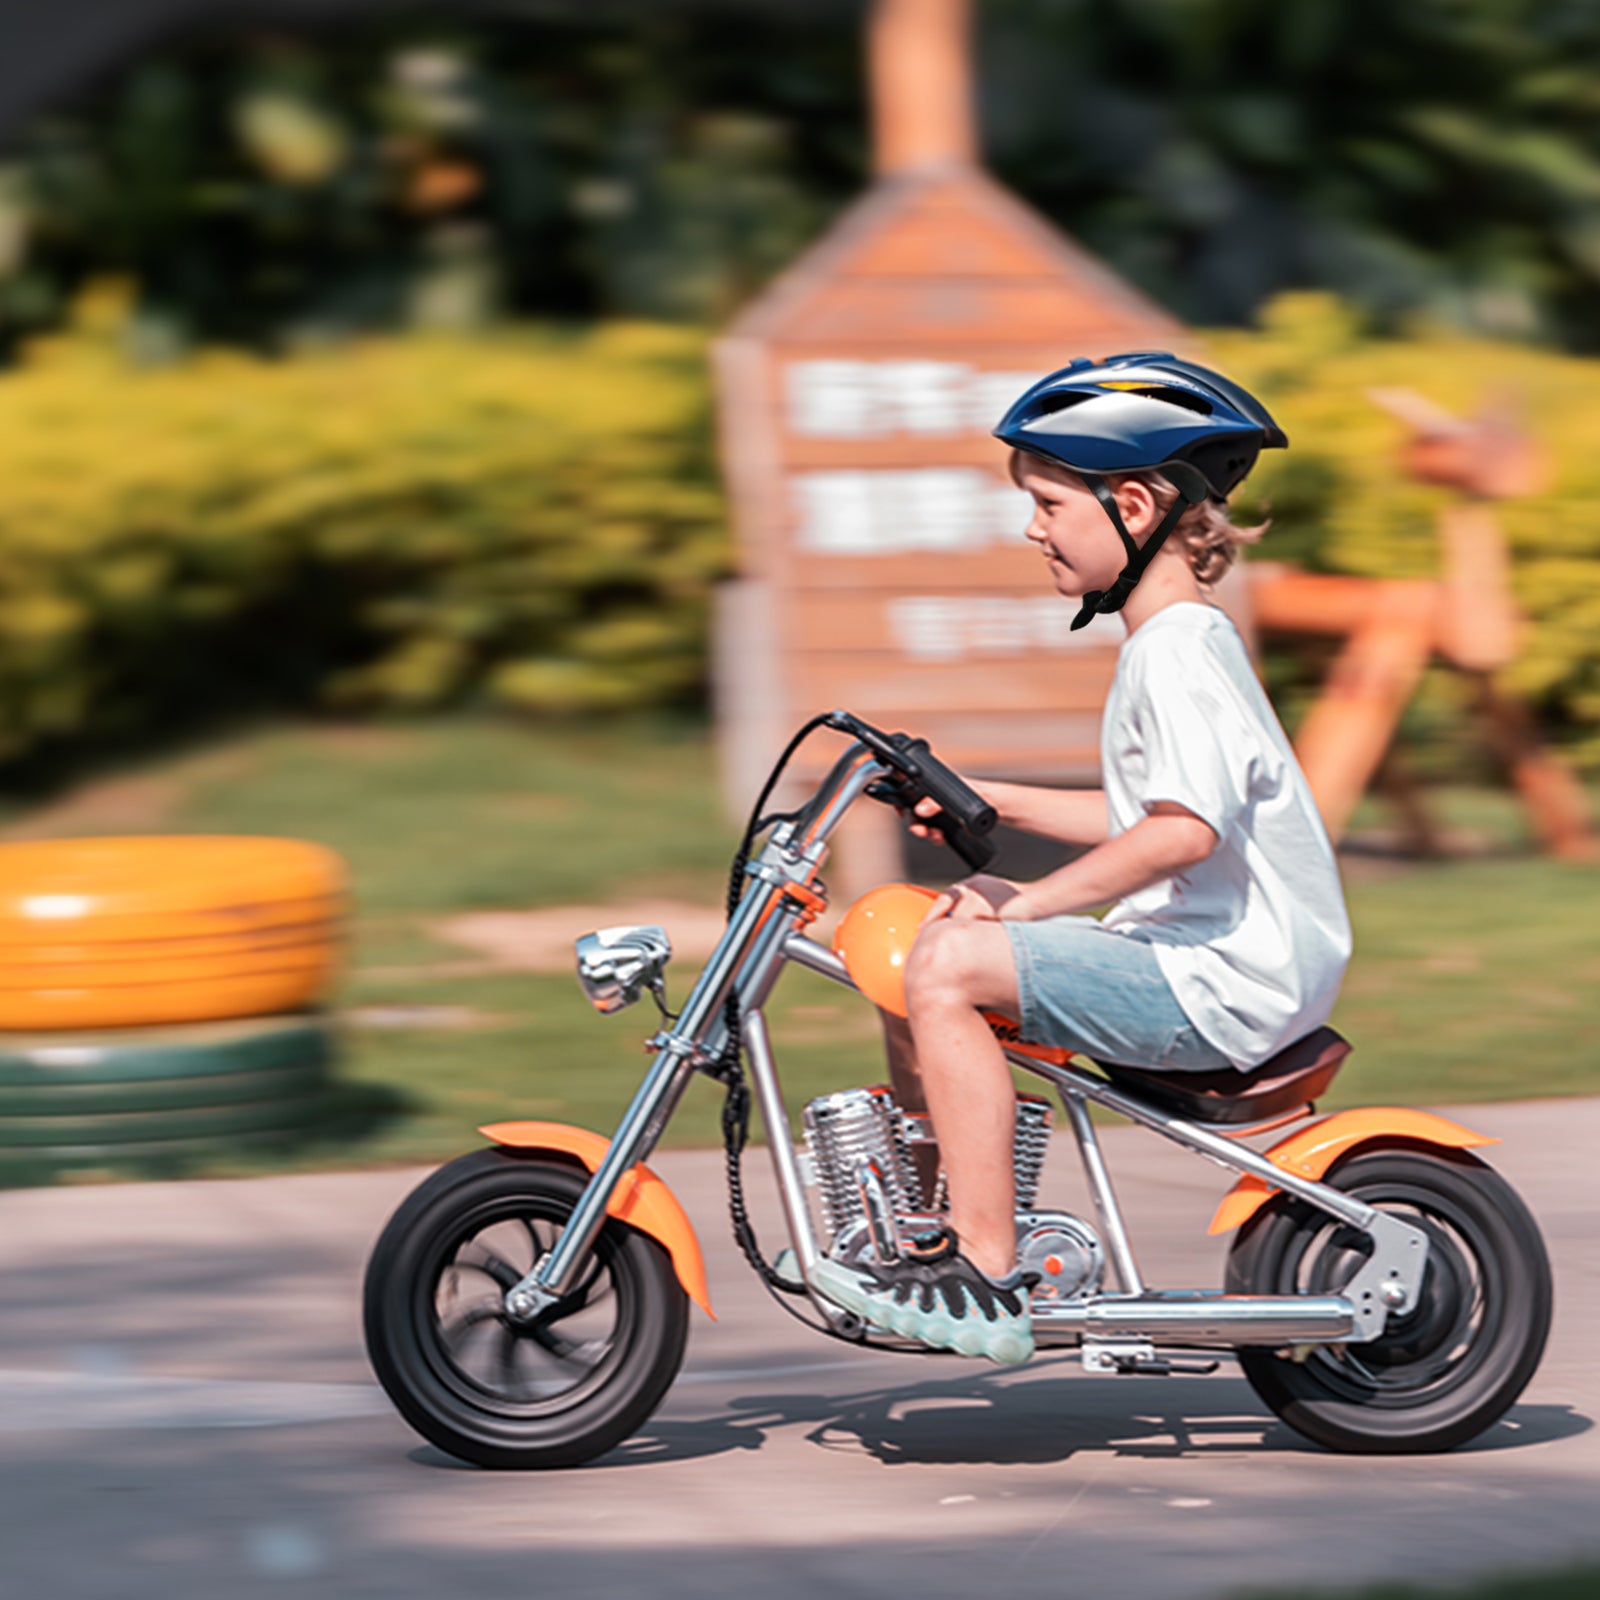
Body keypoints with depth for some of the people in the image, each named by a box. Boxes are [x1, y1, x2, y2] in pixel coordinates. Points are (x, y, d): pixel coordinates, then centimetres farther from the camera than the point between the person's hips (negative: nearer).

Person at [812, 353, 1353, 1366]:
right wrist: (994, 805, 20)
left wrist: (1029, 905, -23)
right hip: (1197, 956, 11)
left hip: (1223, 982, -11)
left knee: (951, 967, -24)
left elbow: (1185, 828, -29)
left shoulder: (1180, 648, -16)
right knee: (915, 944, 17)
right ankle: (938, 1228, 24)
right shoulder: (1182, 639, 17)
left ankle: (987, 1283, -22)